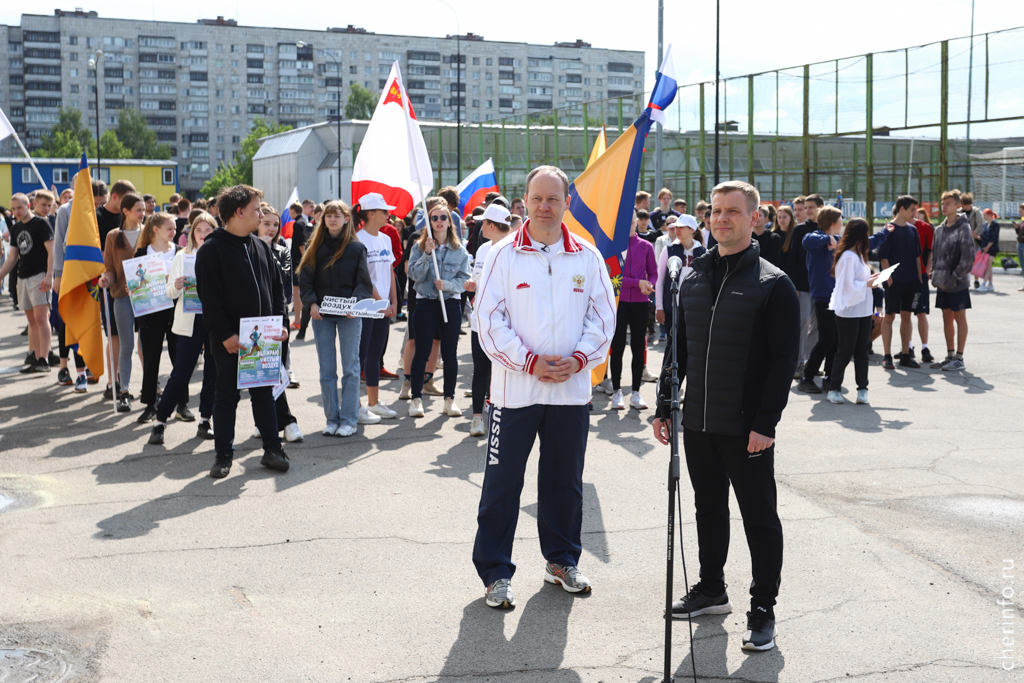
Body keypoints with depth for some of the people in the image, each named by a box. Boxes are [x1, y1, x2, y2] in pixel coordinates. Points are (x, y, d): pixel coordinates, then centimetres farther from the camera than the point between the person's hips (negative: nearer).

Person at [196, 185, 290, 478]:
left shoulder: (261, 247, 11)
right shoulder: (211, 250, -8)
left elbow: (277, 287, 14)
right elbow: (209, 298, -13)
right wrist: (225, 334, -17)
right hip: (230, 339, -5)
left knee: (264, 393, 11)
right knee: (227, 395, 4)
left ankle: (272, 448, 18)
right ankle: (223, 454, 13)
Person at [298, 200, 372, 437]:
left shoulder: (356, 248, 1)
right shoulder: (315, 247, 7)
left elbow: (364, 283, -2)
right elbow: (305, 280, 4)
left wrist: (355, 303, -20)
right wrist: (312, 303, -13)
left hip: (349, 314, -2)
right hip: (321, 315, 2)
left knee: (350, 368, 0)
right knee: (326, 370, 5)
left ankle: (348, 420, 6)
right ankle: (332, 418, 13)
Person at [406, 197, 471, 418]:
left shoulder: (459, 249, 4)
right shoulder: (419, 246, 2)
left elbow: (465, 279, 1)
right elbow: (414, 274, -7)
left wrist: (447, 284, -16)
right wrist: (427, 254, -18)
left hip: (451, 304, 1)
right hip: (425, 303, -1)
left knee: (450, 353, 5)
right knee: (422, 352, 2)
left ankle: (450, 398, 14)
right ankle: (416, 398, 9)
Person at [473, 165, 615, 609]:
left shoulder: (587, 257, 4)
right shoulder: (504, 254, -3)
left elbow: (603, 317, 6)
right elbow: (488, 319, -6)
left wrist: (579, 359, -9)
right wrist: (531, 362, -14)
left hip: (572, 388, 3)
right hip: (515, 387, -3)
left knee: (565, 480, 14)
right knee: (503, 482, 1)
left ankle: (561, 560, 31)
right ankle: (495, 572, 13)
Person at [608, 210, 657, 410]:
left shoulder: (646, 246, 7)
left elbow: (653, 272, 12)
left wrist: (650, 284, -10)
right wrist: (638, 283, -14)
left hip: (640, 302, 2)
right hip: (618, 301, -2)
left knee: (638, 347, 5)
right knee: (617, 346, 1)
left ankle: (636, 393, 13)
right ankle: (616, 392, 9)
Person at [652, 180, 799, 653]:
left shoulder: (773, 284, -7)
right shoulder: (693, 280, 10)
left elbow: (784, 359, -11)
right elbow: (679, 349, 15)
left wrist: (765, 422, -17)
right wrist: (665, 406, 10)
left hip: (746, 428, -5)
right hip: (697, 423, 5)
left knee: (759, 517, 4)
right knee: (708, 509, 17)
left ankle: (763, 610, 14)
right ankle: (711, 589, 32)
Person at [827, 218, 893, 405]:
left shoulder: (857, 254, 13)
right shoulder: (848, 257, -17)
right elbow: (848, 286, -20)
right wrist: (867, 284, -12)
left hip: (863, 311, 9)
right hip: (848, 312, -9)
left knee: (862, 351, 7)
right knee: (845, 352, -1)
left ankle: (862, 389, 10)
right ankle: (834, 389, 11)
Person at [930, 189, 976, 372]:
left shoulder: (963, 228, -11)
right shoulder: (939, 229, 10)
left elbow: (968, 258, -16)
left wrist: (955, 277, -17)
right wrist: (935, 274, 5)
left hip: (958, 284, -7)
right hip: (942, 283, 7)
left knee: (960, 319, 1)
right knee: (947, 318, 12)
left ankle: (959, 358, 5)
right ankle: (950, 355, 20)